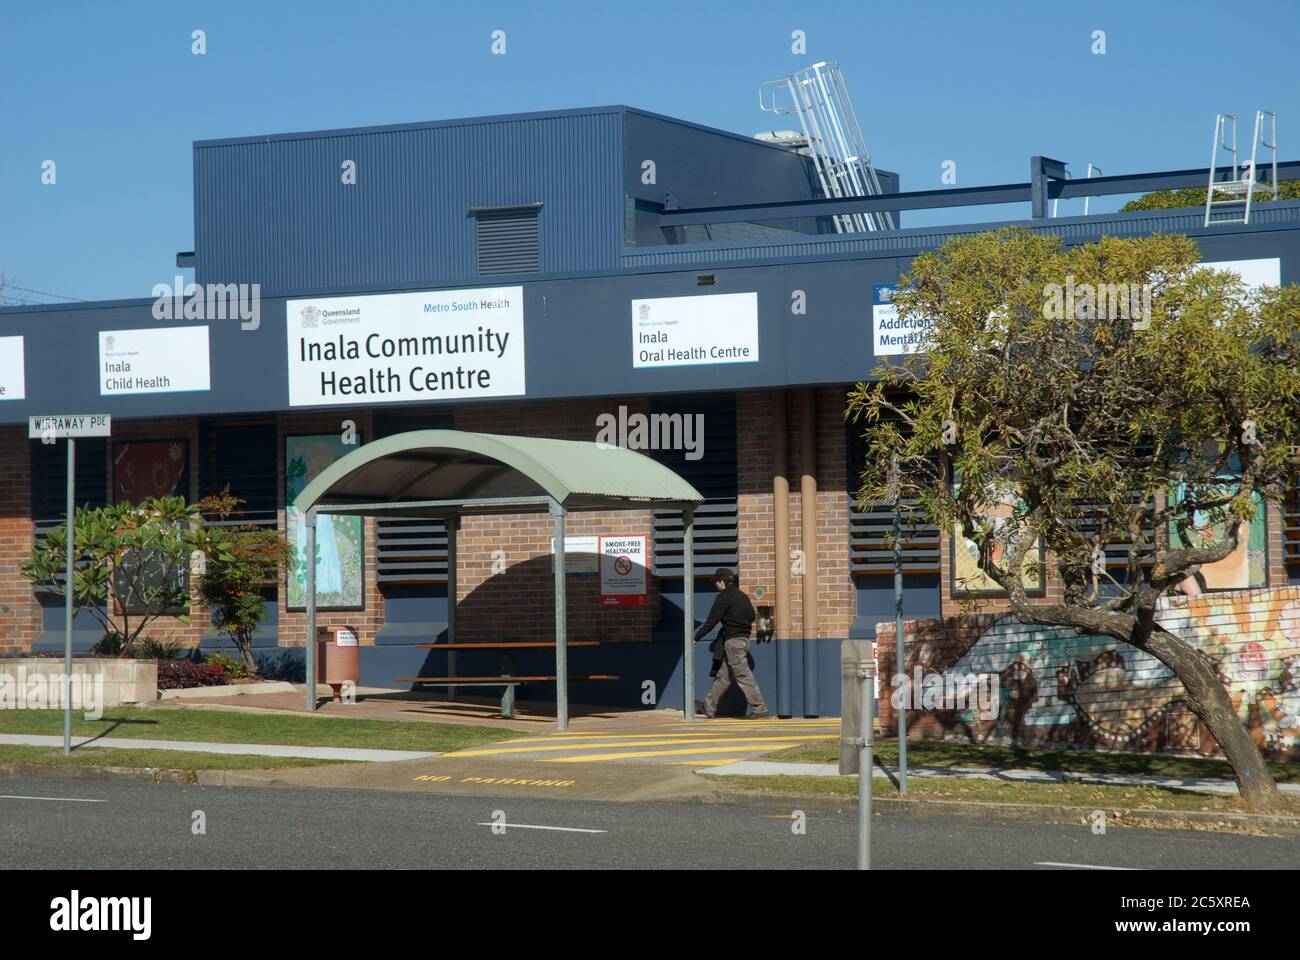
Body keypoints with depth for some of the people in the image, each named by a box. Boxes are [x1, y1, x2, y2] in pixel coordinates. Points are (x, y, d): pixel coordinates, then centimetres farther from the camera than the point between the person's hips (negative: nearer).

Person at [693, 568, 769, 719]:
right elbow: (752, 617, 17)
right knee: (723, 675, 12)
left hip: (732, 640, -9)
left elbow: (711, 621, -13)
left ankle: (759, 708, -9)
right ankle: (709, 707, 18)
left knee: (743, 675, -7)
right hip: (744, 638, 9)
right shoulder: (742, 596, 12)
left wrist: (696, 638, -7)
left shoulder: (724, 597, -11)